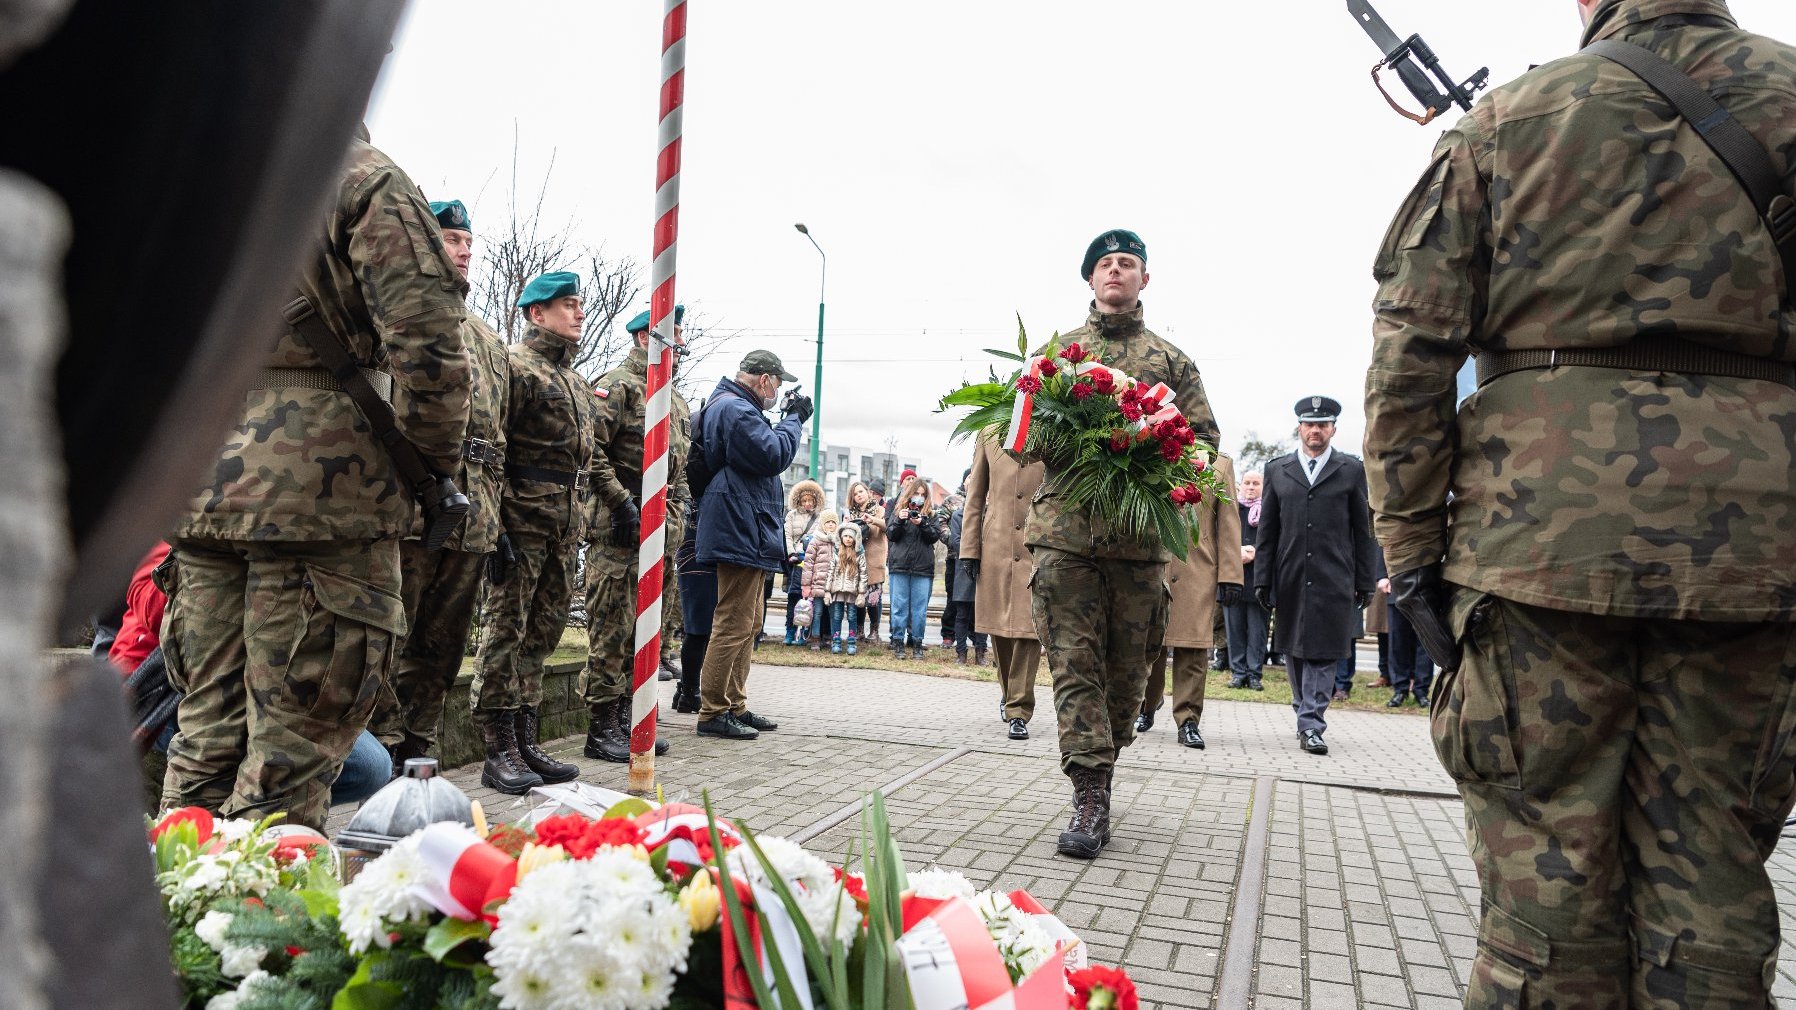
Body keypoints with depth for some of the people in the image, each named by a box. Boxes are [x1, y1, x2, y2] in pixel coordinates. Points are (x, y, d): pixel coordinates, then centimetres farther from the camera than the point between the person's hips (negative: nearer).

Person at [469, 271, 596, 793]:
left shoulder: (575, 379, 21)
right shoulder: (516, 364, -5)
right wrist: (496, 522, -19)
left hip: (565, 524, 9)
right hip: (524, 516, -9)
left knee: (541, 631, 11)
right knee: (506, 627, -4)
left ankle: (524, 742, 19)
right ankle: (499, 750, 2)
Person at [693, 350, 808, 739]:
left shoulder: (735, 407, 20)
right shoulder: (734, 408, -15)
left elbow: (762, 453, 25)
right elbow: (773, 455, -21)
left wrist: (789, 419, 13)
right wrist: (794, 419, -8)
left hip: (744, 534, 12)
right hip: (740, 532, -12)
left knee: (748, 623, 17)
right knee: (734, 625, -9)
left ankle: (735, 705, 23)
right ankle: (712, 713, -4)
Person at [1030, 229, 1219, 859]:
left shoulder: (1171, 360, 15)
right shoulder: (1057, 349, 15)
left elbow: (1204, 439, 11)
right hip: (1065, 526, -1)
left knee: (1128, 664, 7)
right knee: (1074, 660, -6)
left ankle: (1097, 777, 24)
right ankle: (1090, 795, -4)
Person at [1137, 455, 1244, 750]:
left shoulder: (1220, 465, 11)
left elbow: (1228, 525, 6)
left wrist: (1230, 577, -2)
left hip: (1198, 572, -1)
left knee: (1193, 646, -3)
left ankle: (1188, 720, 6)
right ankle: (1148, 703, 28)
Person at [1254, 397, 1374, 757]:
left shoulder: (1352, 470, 7)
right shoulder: (1277, 470, 10)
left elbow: (1362, 532, 6)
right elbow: (1267, 531, 9)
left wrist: (1364, 582, 3)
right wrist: (1262, 579, 3)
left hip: (1333, 580, -2)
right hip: (1290, 579, 2)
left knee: (1323, 653, -5)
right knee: (1294, 651, 10)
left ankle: (1311, 725, -3)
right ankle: (1307, 712, 27)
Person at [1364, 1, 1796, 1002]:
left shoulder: (1509, 115, 8)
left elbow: (1412, 349, 1)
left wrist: (1412, 545, 4)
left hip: (1547, 524, -2)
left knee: (1547, 860, 3)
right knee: (1709, 865, 10)